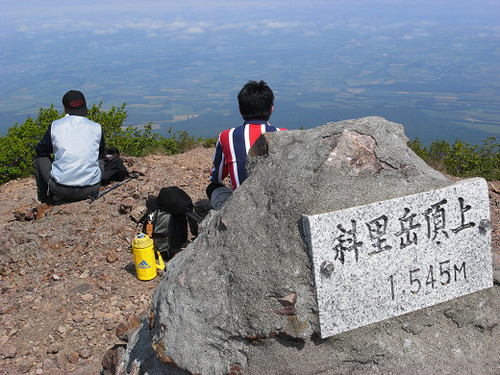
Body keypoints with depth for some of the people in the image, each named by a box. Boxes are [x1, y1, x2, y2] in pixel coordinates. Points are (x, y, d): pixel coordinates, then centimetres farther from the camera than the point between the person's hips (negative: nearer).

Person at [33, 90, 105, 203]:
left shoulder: (55, 126, 0)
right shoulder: (96, 127, 5)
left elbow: (40, 150, 15)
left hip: (61, 191, -2)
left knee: (40, 158, 24)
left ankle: (44, 198, 33)